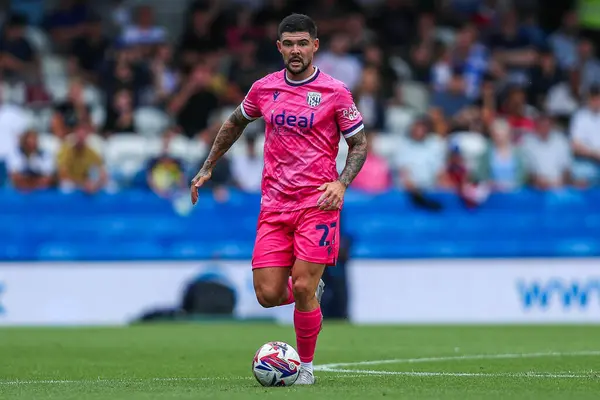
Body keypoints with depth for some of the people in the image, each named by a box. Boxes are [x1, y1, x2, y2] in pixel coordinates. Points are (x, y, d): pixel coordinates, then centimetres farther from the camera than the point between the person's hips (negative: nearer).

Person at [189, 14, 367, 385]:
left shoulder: (335, 92, -4)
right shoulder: (264, 89, 7)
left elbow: (359, 144, 2)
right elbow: (235, 123, 25)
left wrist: (341, 183, -14)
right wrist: (207, 168, 25)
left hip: (318, 202, -3)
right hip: (274, 204, 4)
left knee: (302, 288, -13)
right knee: (268, 294, -5)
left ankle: (306, 365, 7)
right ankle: (312, 292, 29)